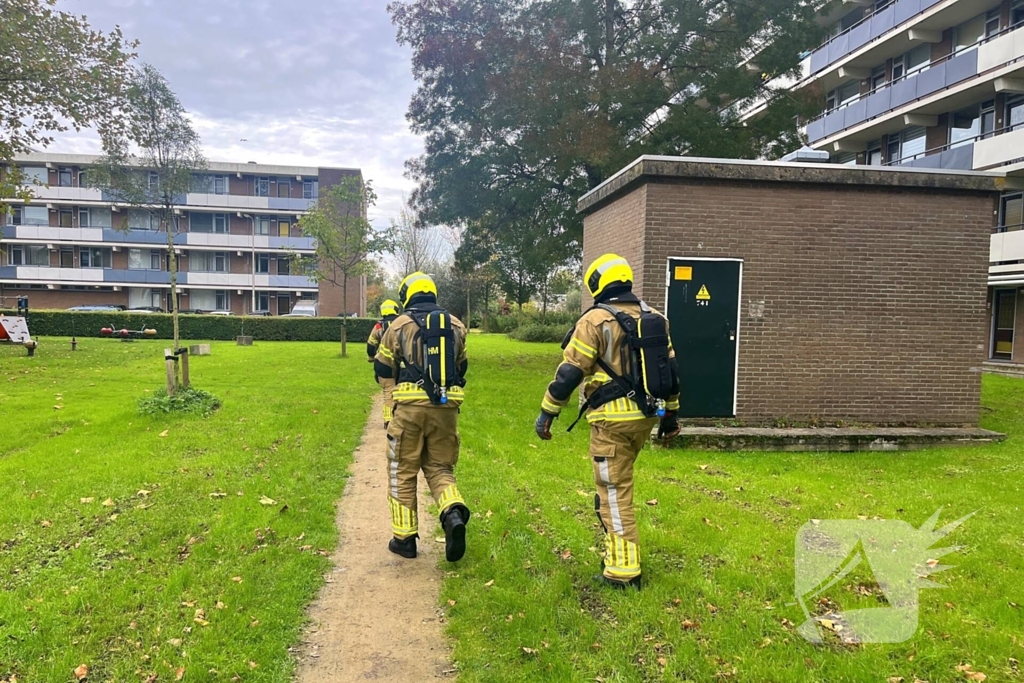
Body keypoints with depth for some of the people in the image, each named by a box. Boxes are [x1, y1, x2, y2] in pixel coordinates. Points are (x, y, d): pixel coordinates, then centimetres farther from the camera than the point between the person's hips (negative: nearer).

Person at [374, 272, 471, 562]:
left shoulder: (399, 325, 0)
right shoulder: (456, 326, 10)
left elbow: (384, 370, 6)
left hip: (410, 408, -3)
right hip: (446, 408, 3)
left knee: (403, 473, 10)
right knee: (440, 468, 15)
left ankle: (404, 537, 16)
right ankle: (454, 513, -12)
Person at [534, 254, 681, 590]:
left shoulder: (595, 320, -11)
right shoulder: (654, 319, 10)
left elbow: (570, 372, -12)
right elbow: (669, 369, 15)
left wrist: (547, 413, -4)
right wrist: (671, 413, 23)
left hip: (613, 420, -7)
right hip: (646, 416, 7)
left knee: (615, 493, 1)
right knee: (616, 484, 23)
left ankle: (623, 571, 7)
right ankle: (618, 550, 32)